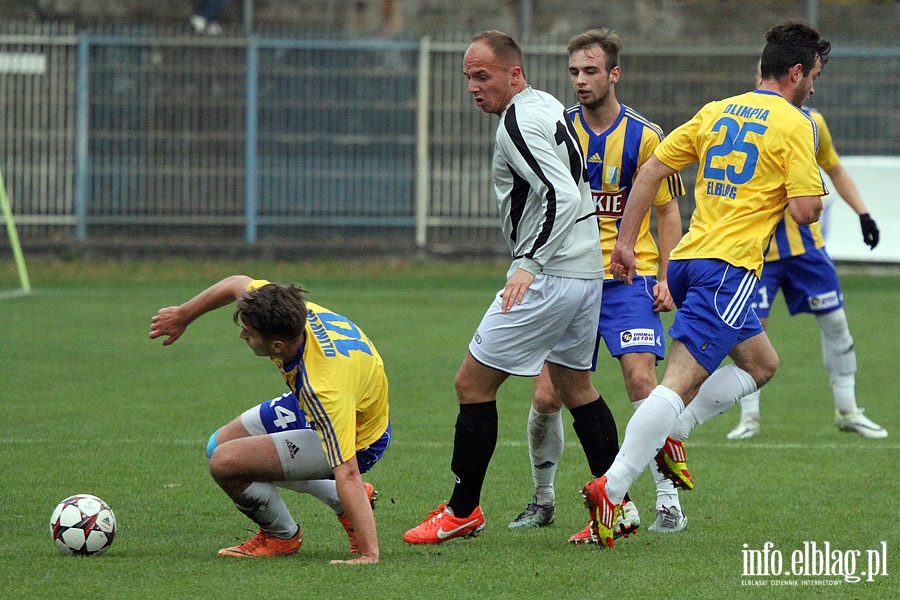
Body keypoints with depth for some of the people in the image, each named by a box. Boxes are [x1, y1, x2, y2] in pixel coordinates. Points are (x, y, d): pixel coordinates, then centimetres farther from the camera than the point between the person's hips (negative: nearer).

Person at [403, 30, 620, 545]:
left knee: (473, 383, -4)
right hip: (587, 270, 10)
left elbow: (563, 196, -26)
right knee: (575, 386, 20)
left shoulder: (519, 122, -16)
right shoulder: (552, 108, 14)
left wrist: (529, 263, -27)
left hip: (548, 276, -10)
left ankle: (463, 512, 2)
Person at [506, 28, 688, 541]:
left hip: (629, 277, -3)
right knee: (546, 397, -2)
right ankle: (543, 498, 18)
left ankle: (669, 501, -10)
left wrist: (667, 277, -6)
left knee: (642, 380, -17)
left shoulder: (643, 136, -3)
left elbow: (667, 210, 3)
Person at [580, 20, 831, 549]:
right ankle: (612, 489, -22)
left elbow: (653, 169, 12)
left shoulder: (716, 112, 15)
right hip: (730, 266, -8)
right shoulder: (794, 125, -5)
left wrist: (627, 241, 16)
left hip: (689, 260, 8)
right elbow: (805, 210, -11)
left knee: (761, 363, 23)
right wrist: (816, 192, 12)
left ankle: (668, 432, 9)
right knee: (682, 382, -13)